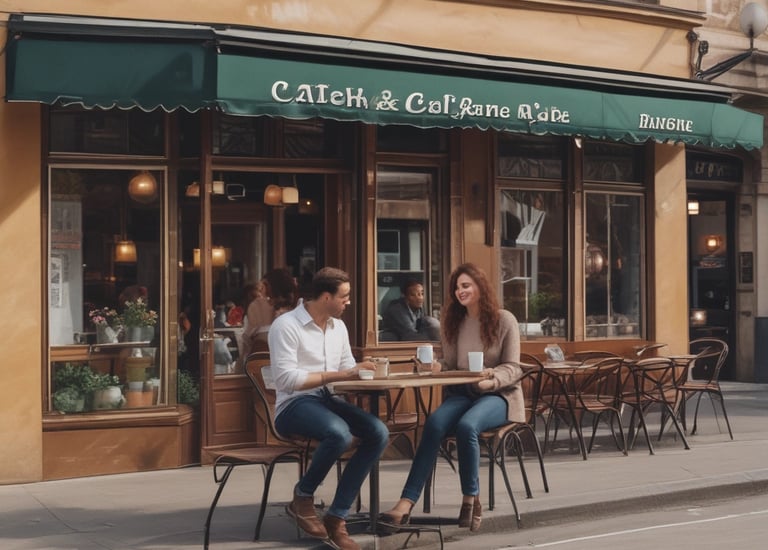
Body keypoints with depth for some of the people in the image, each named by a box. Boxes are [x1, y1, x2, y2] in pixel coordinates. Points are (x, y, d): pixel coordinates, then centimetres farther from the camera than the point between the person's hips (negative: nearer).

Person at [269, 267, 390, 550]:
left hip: (327, 400, 7)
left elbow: (348, 370, 16)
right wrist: (337, 375, -20)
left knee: (379, 433, -20)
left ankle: (336, 517, -15)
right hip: (294, 405, -7)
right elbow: (286, 379, -19)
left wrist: (361, 372, -9)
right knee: (339, 433, -37)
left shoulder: (339, 326, 13)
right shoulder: (286, 325, -11)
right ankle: (302, 498, -8)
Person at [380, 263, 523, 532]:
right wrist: (437, 367, -9)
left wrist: (492, 379, -25)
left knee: (466, 425, -36)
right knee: (434, 422, -29)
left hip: (498, 395, -3)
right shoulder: (453, 322, 14)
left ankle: (471, 499, -18)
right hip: (461, 393, 4)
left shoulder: (504, 320, 0)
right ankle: (406, 502, -38)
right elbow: (450, 365, 15)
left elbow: (513, 368, -4)